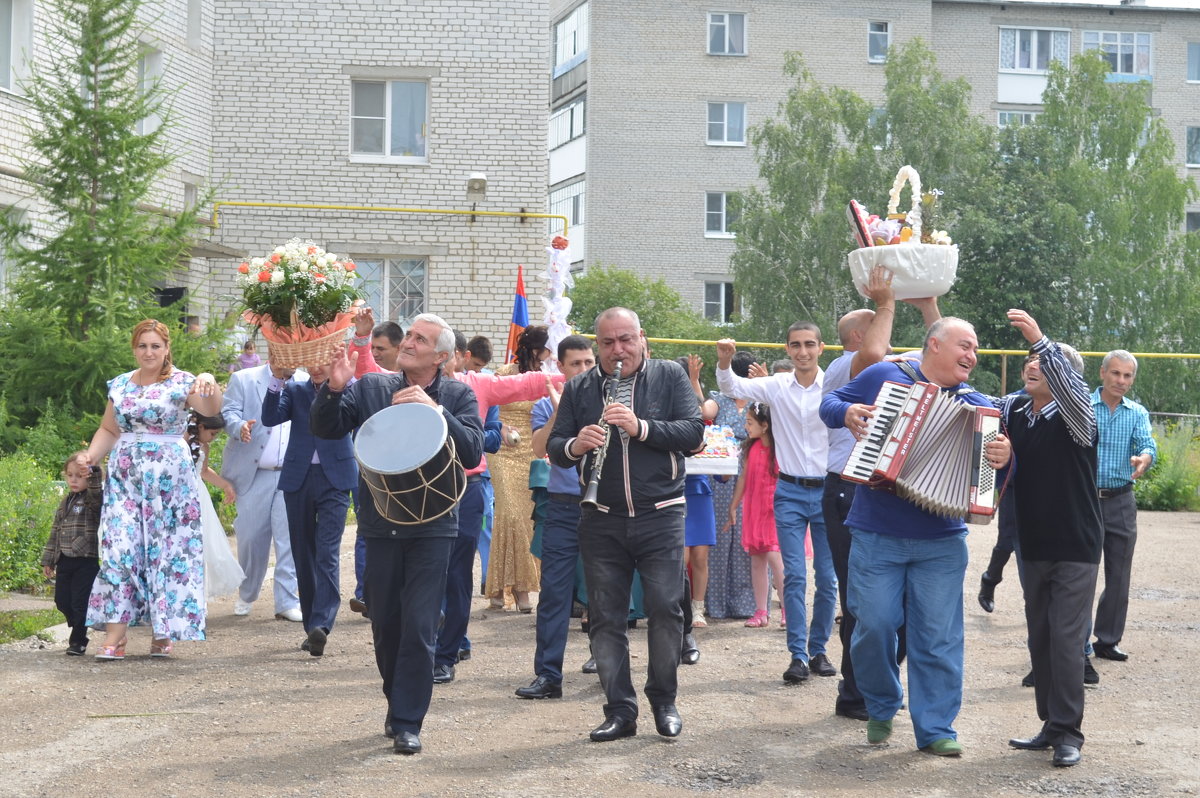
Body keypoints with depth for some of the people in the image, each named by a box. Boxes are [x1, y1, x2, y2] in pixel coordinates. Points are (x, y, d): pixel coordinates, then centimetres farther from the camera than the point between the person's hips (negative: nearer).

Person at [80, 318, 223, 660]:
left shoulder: (181, 382, -2)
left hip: (170, 477, -3)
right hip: (125, 475, 3)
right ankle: (114, 636, -8)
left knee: (168, 549, -1)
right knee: (119, 547, -6)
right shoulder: (120, 385, 11)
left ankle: (163, 632, 9)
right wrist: (91, 455, 1)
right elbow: (109, 430, 18)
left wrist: (209, 383, -40)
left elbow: (211, 408, -19)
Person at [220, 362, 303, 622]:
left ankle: (287, 602, 0)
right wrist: (240, 427, -26)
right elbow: (228, 413, -6)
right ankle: (246, 596, 27)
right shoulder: (243, 380, 2)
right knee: (251, 537, 5)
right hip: (254, 475, -1)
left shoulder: (306, 383, 9)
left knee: (290, 537, -5)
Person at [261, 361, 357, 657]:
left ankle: (321, 625, -21)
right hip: (299, 478, 4)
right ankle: (312, 627, 16)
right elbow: (270, 418, -3)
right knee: (303, 555, 7)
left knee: (327, 554, -13)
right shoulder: (294, 390, 12)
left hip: (334, 479, -3)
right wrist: (277, 380, -13)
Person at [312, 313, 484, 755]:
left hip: (432, 526, -2)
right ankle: (399, 703, 33)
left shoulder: (458, 395, 0)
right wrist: (334, 388, -18)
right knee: (384, 623, 12)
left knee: (419, 627, -6)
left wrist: (433, 409, -22)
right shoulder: (371, 387, 4)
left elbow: (472, 452, -13)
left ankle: (408, 722, 4)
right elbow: (325, 428, 0)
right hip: (381, 523, 2)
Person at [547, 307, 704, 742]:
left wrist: (641, 427, -21)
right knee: (605, 616, 4)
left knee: (666, 608, -3)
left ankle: (664, 702, 16)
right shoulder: (578, 389, 8)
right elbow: (554, 447, 6)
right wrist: (575, 445, -16)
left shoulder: (669, 376, 2)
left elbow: (693, 432, -8)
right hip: (601, 521, 2)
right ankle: (620, 710, 14)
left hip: (660, 515, -2)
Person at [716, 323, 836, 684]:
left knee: (828, 578, 6)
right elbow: (733, 387, -5)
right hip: (790, 492, 1)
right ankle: (798, 655, 1)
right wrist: (724, 362, -24)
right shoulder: (776, 386, 1)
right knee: (794, 576, -3)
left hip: (828, 491, -1)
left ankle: (818, 650, 19)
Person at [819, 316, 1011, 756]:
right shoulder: (883, 376, 3)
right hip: (876, 535, -2)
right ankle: (881, 709, 23)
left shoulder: (976, 404, 8)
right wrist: (846, 412, -13)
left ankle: (935, 728, 11)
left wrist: (1003, 457, -20)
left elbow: (994, 452, 3)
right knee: (874, 626, 0)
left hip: (941, 542, 2)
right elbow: (830, 403, 10)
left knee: (938, 637, 1)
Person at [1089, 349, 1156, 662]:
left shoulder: (1138, 413, 7)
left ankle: (1108, 640, 19)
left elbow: (1148, 445, -10)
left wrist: (1143, 459, -33)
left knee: (1119, 575, 7)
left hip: (1121, 502, 3)